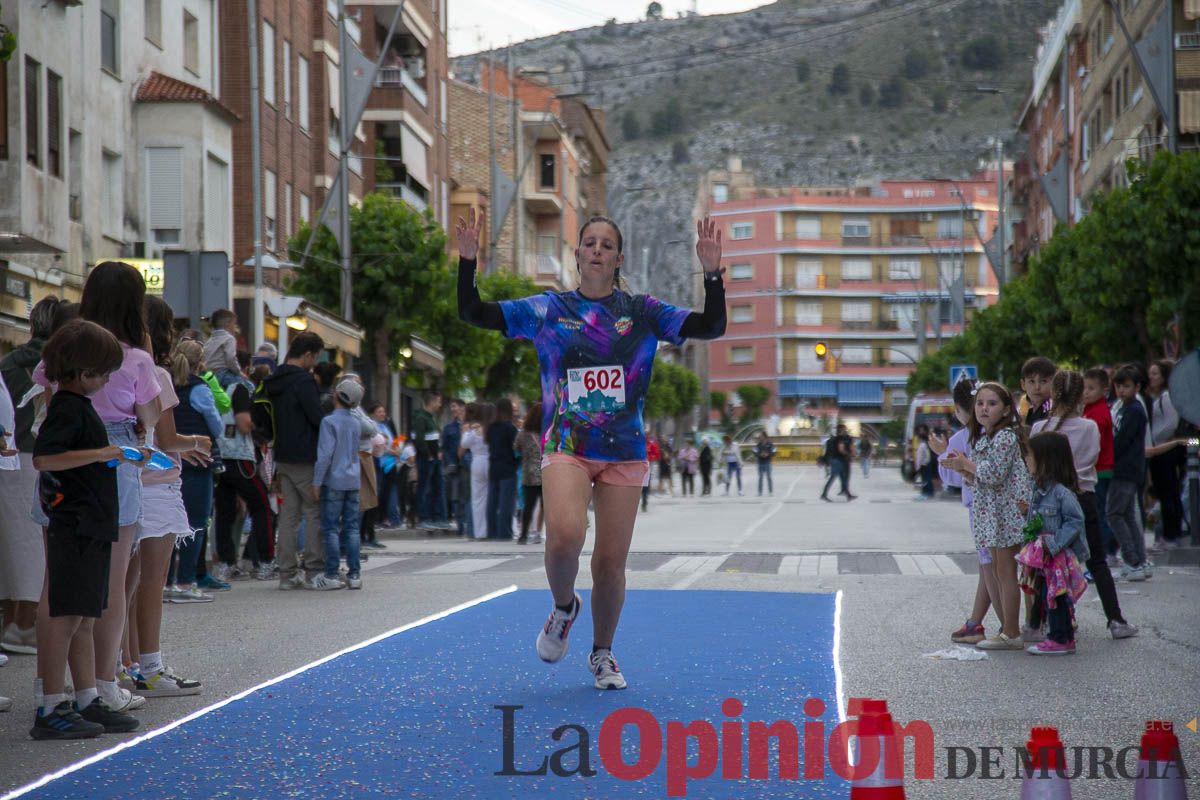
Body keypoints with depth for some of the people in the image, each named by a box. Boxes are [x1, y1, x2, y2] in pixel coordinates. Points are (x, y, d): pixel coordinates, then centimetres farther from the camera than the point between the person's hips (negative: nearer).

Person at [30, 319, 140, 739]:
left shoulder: (78, 404, 17)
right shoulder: (67, 407, -13)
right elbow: (43, 458, -26)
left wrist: (120, 457, 23)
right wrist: (101, 453, -25)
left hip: (92, 527, 10)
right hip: (75, 527, -10)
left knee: (85, 618, 13)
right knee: (67, 615, -7)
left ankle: (89, 702, 18)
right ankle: (50, 708, -5)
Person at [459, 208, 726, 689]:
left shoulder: (643, 311, 6)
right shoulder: (548, 310, 5)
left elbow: (710, 327, 2)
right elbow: (473, 314, 4)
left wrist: (712, 274, -12)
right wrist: (468, 261, -10)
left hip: (625, 452, 1)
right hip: (566, 446, -1)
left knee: (611, 560, 2)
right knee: (565, 536, -26)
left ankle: (602, 654, 24)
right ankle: (564, 607, 7)